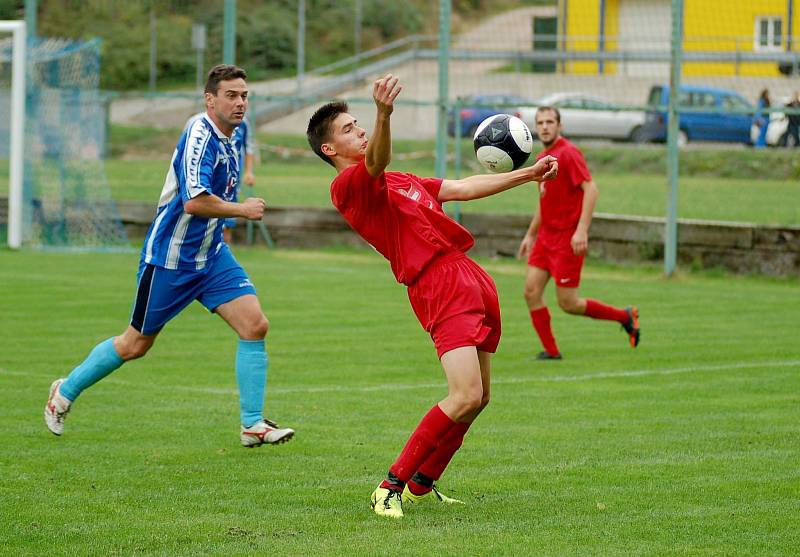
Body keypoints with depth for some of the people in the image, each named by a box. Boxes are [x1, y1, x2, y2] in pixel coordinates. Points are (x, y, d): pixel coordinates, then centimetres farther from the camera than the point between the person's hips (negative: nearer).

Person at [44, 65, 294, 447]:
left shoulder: (228, 141, 8)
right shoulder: (200, 134, -21)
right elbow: (193, 201, -32)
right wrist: (242, 210, -21)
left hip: (211, 254, 8)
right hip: (168, 258, -8)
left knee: (255, 326, -9)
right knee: (135, 345, 6)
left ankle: (253, 425, -5)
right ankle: (66, 391, 28)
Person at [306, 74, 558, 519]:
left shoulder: (400, 181, 26)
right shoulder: (348, 184, -4)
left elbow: (462, 188, 30)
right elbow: (376, 162, -27)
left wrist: (528, 174, 28)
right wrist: (384, 115, -48)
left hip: (472, 278, 9)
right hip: (439, 284, -9)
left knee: (478, 398, 12)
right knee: (467, 396, -20)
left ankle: (421, 486, 25)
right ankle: (391, 488, -12)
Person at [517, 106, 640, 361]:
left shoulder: (568, 153, -13)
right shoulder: (542, 158, 14)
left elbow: (591, 189, -21)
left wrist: (582, 230, -28)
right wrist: (530, 234, 25)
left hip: (568, 238, -8)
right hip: (546, 235, 8)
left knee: (568, 303, -5)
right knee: (531, 291, -3)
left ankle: (625, 316, 13)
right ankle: (551, 351, 6)